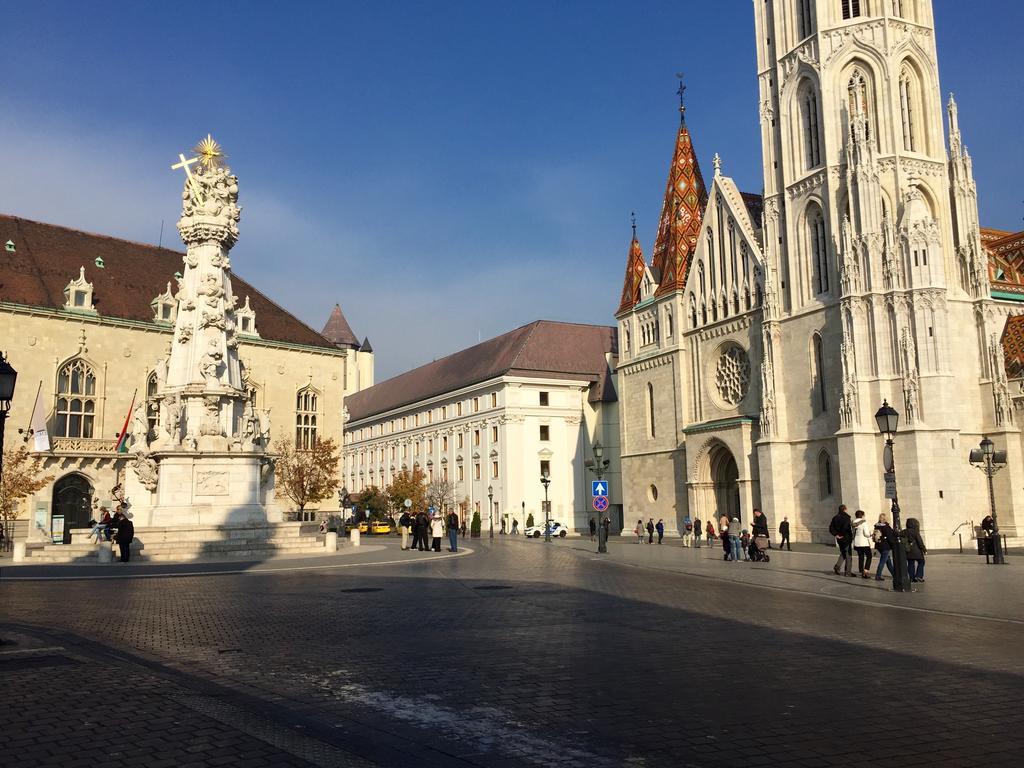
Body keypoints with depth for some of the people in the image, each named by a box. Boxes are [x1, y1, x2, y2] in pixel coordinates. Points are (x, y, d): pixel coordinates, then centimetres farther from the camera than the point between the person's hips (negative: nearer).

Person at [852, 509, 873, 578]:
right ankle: (865, 571, -6)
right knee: (869, 556, 6)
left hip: (857, 543, 6)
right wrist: (870, 535, 3)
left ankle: (862, 572, 14)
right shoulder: (864, 522, -13)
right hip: (864, 543, -6)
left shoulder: (854, 523, 5)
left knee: (860, 557, 12)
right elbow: (866, 533, -17)